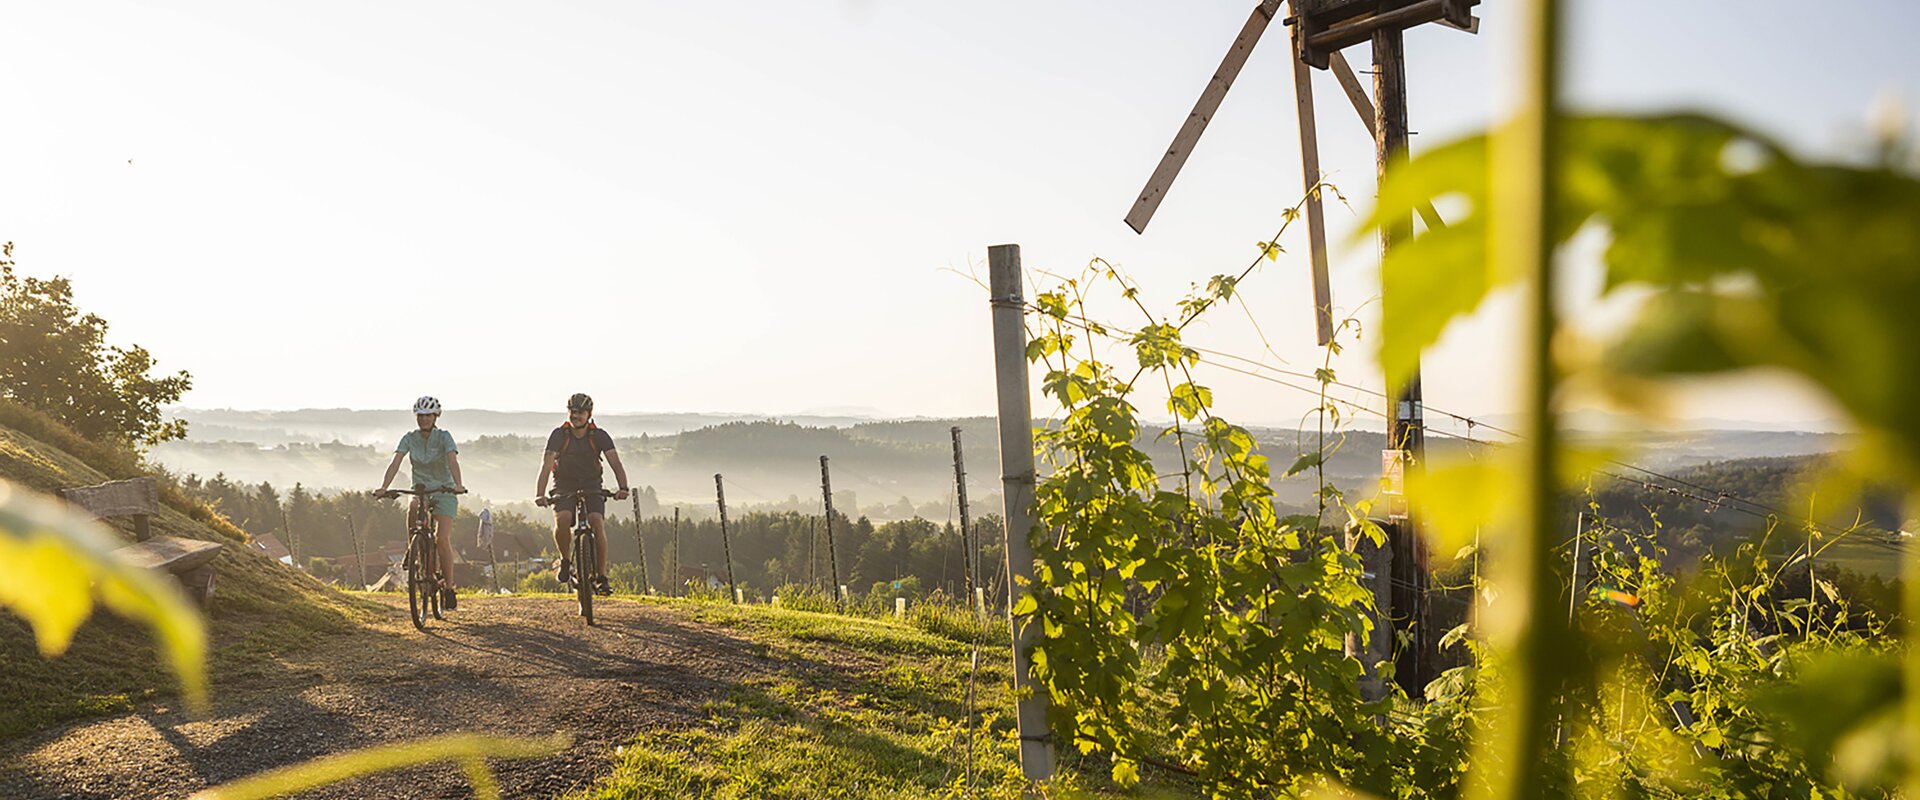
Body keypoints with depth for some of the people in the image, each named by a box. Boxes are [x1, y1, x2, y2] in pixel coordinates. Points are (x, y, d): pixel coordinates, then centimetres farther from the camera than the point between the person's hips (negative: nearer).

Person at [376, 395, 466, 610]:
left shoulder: (444, 437, -12)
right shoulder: (409, 438, -3)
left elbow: (452, 461, -27)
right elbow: (395, 463, -14)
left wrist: (458, 485, -45)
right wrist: (383, 488, -30)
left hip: (444, 492, -2)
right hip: (420, 491, 2)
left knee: (442, 538, -17)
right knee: (413, 509, -35)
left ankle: (448, 586, -5)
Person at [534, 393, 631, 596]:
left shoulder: (600, 436, -11)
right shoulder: (559, 434, -13)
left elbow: (615, 462, -21)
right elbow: (547, 465, -23)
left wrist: (623, 488, -40)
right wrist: (540, 494, -38)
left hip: (592, 487, 0)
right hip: (564, 486, 0)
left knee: (597, 523, -23)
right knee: (562, 520, -29)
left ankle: (601, 577, -14)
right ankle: (565, 560, -3)